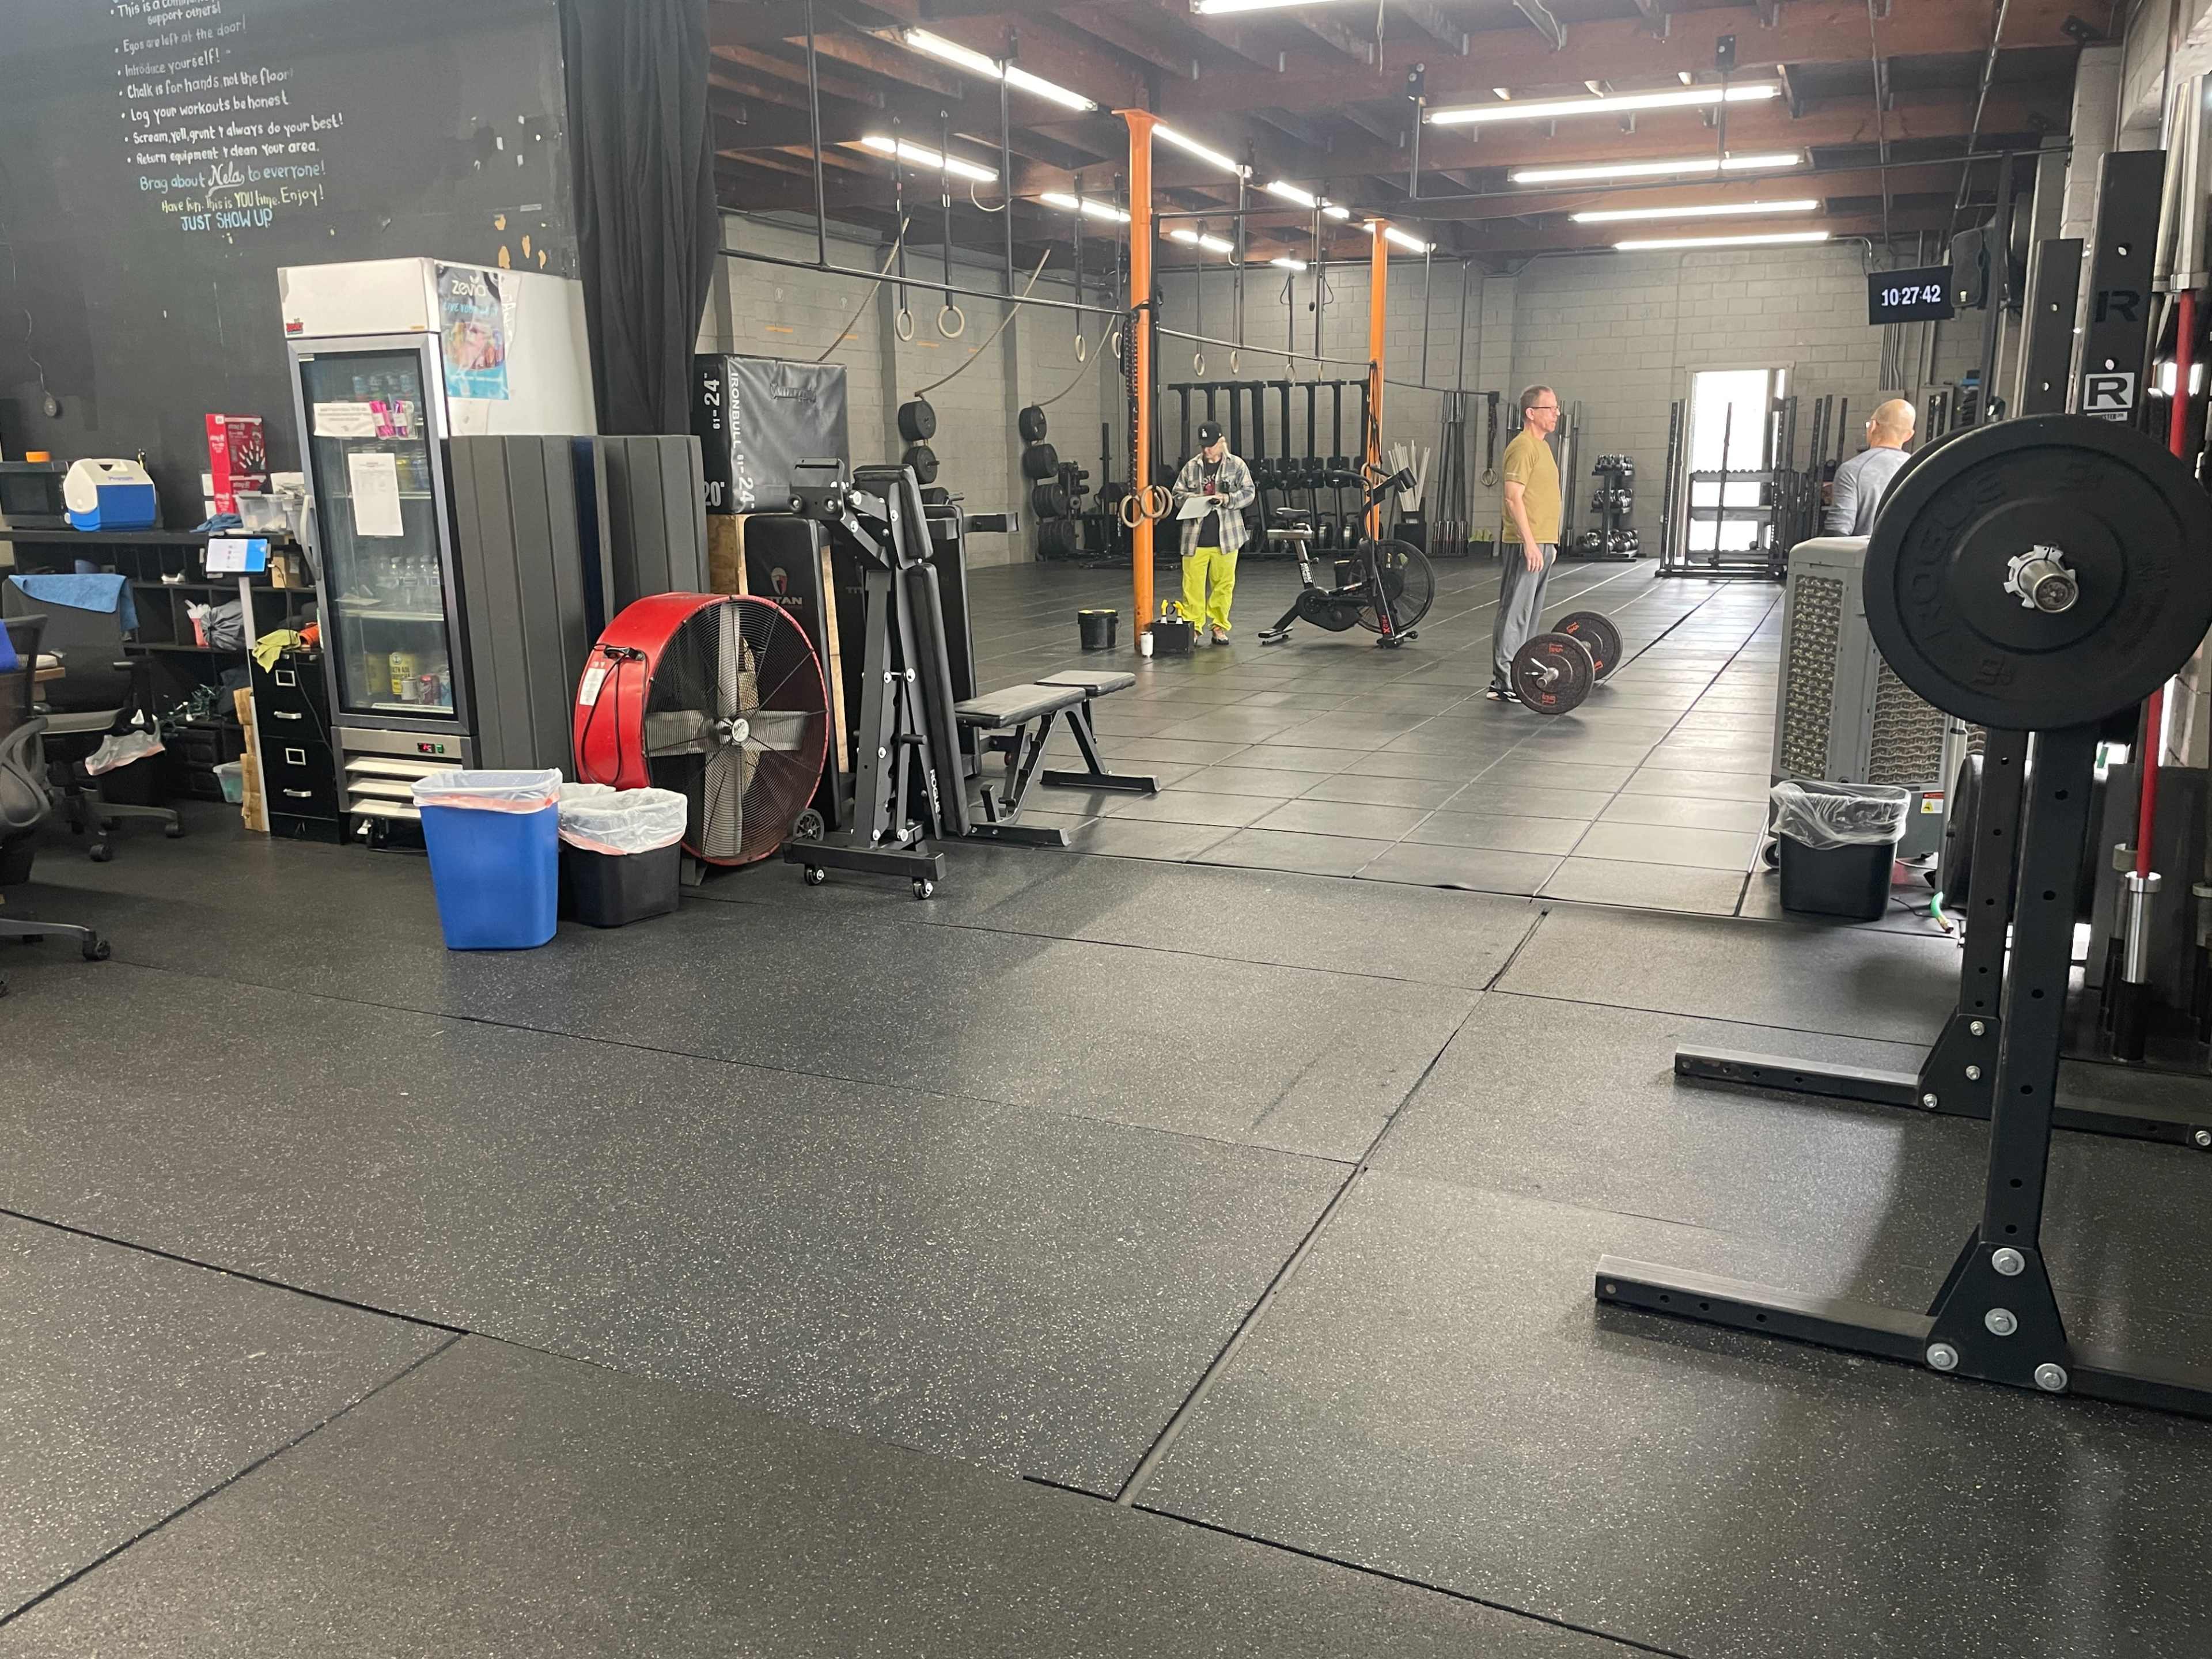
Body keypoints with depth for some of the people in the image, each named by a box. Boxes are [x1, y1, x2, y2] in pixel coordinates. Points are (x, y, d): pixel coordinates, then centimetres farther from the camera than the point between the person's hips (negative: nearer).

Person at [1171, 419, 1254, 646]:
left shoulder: (1237, 465, 3)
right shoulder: (1191, 467, 7)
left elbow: (1249, 493, 0)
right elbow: (1178, 495, 9)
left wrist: (1227, 499, -15)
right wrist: (1193, 498, -12)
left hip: (1226, 536, -1)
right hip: (1196, 536, 1)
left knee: (1224, 583, 5)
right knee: (1192, 583, -1)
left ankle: (1220, 626, 17)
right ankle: (1193, 627, 8)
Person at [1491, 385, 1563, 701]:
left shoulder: (1541, 446, 18)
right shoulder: (1522, 447, -13)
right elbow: (1514, 498, -20)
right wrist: (1529, 542, -24)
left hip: (1541, 544, 10)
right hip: (1526, 545, -10)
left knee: (1529, 615, 13)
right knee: (1514, 614, -9)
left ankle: (1519, 674, 19)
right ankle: (1503, 684, -8)